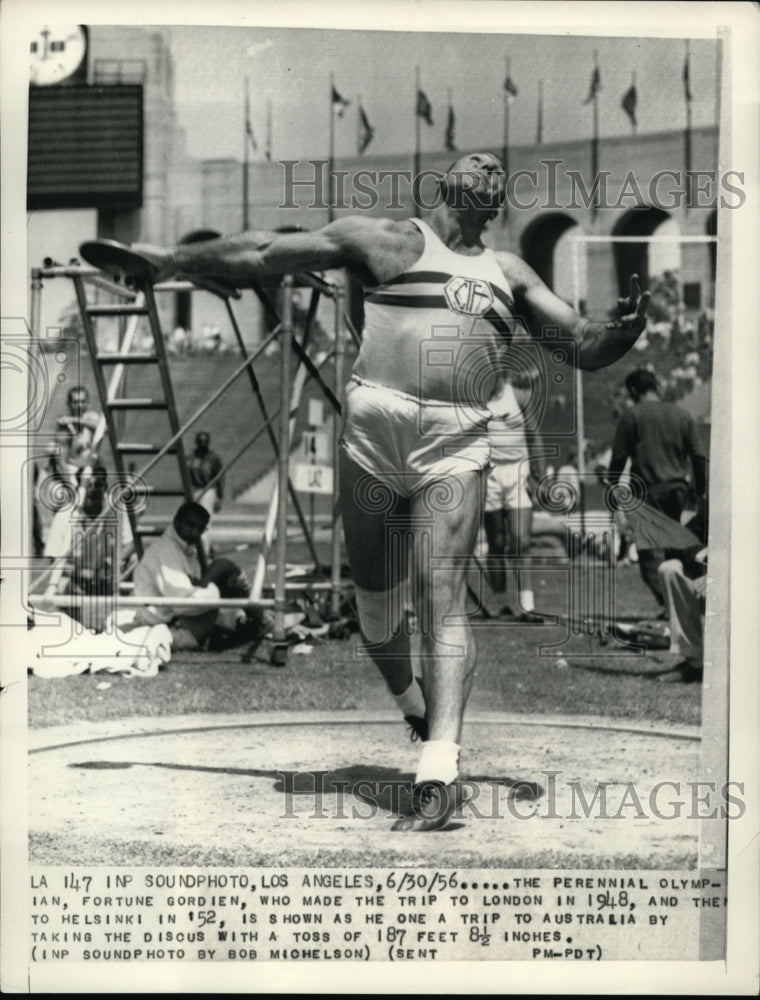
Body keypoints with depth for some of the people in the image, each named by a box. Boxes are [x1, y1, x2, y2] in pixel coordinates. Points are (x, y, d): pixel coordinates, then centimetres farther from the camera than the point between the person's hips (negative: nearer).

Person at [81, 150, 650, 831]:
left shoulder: (509, 272, 24)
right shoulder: (389, 240, 14)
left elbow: (586, 348, 22)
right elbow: (263, 254, 11)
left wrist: (624, 331, 0)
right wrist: (174, 259, 6)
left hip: (456, 444, 1)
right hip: (374, 427, -1)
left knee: (442, 596, -12)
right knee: (376, 589, 5)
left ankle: (439, 772, -20)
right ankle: (412, 708, 30)